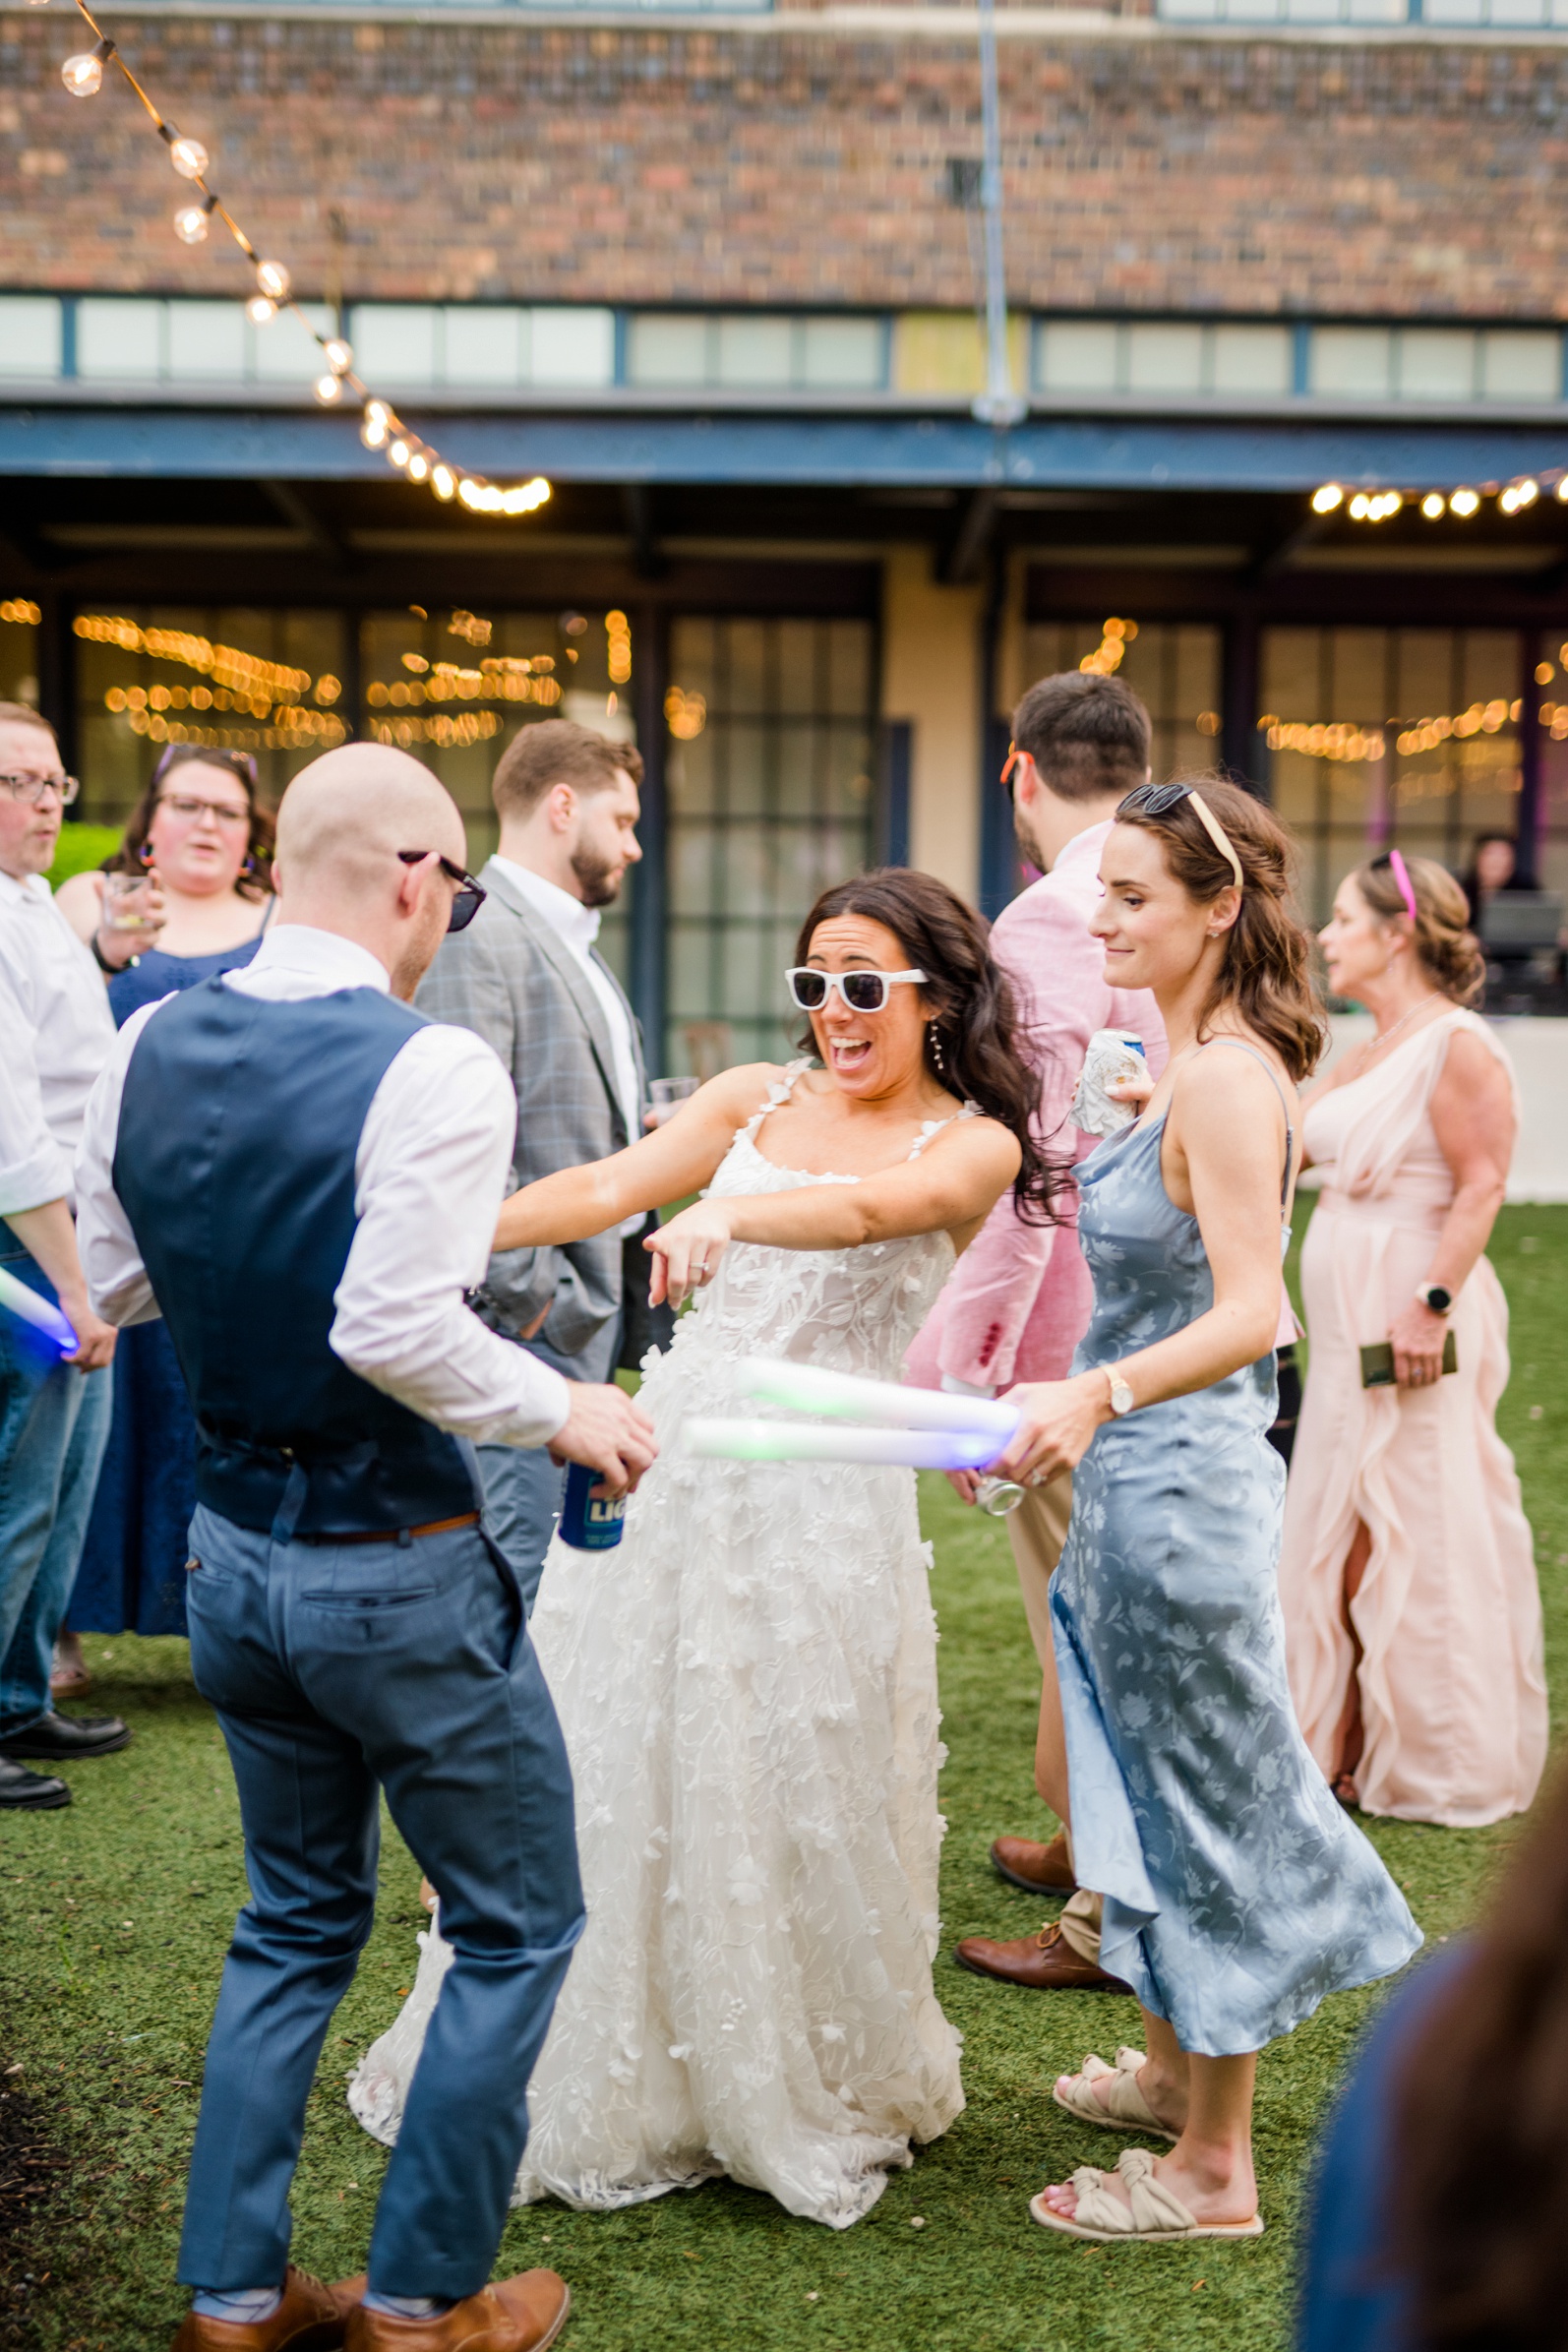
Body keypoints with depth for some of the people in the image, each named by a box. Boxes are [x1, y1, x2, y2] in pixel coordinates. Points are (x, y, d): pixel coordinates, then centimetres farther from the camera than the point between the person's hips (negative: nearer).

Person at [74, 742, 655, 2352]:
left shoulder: (149, 1047, 0)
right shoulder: (430, 1068, -21)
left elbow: (114, 1282, 9)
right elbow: (396, 1328, -28)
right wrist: (562, 1413, -14)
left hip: (231, 1552, 7)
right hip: (399, 1576, -7)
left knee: (294, 1924, 23)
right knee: (517, 1927, 14)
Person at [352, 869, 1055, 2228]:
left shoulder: (974, 1144, -1)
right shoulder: (757, 1098, 11)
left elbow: (870, 1208, -22)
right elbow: (605, 1189, 3)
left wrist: (730, 1212, -40)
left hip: (822, 1488, -4)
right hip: (674, 1452, 4)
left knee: (786, 1792, 3)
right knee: (616, 1767, 9)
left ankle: (801, 2092, 25)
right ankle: (614, 2075, 27)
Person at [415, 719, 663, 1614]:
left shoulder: (576, 944, 20)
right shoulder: (478, 935, -13)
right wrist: (531, 1299, -19)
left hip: (598, 1308, 10)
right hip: (534, 1324, -10)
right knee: (516, 1577, -6)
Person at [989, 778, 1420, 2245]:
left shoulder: (1228, 1079, -20)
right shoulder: (1193, 1067, 9)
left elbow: (1249, 1312, -29)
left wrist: (1098, 1396, -41)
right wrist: (1069, 1404, 27)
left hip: (1180, 1476, -10)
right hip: (1146, 1473, 10)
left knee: (1201, 1795, 2)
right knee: (1161, 1781, 21)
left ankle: (1214, 2170, 17)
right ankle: (1174, 2071, 39)